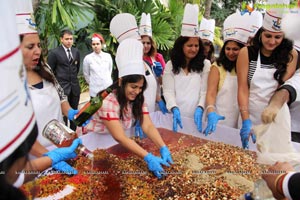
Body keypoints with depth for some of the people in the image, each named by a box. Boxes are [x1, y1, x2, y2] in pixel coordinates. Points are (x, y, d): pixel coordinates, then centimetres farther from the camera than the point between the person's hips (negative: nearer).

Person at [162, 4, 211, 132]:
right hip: (176, 115, 1)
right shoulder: (171, 65, 3)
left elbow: (205, 91, -3)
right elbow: (168, 92, -4)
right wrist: (174, 109, -20)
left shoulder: (205, 64, 2)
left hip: (196, 115, 0)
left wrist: (200, 109, -20)